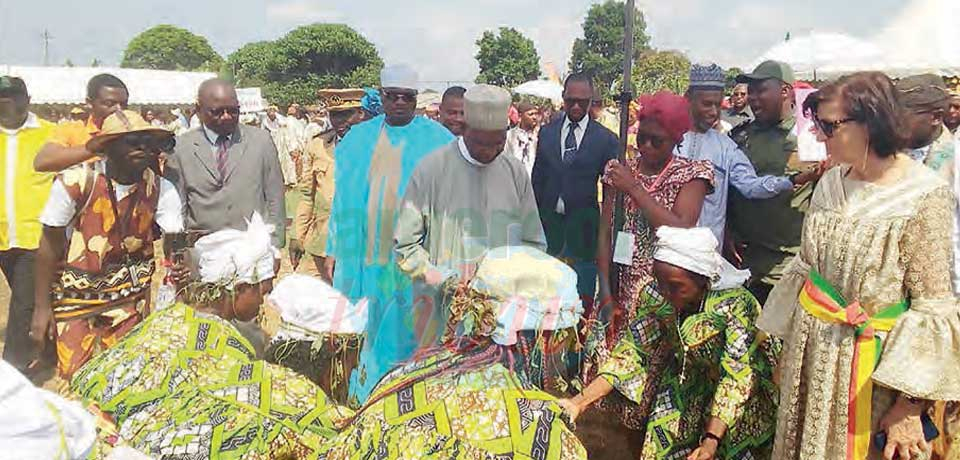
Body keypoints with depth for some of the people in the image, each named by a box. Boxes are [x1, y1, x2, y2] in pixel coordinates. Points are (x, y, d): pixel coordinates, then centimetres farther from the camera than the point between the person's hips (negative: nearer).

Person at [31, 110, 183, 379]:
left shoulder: (159, 189, -11)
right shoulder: (76, 183, -17)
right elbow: (49, 246, -8)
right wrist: (41, 307, -6)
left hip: (130, 296, 2)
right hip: (76, 294, -2)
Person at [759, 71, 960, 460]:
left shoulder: (925, 197, -15)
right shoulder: (829, 184, 3)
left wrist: (911, 405, -16)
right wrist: (786, 347, 13)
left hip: (869, 364, -5)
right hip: (810, 354, 6)